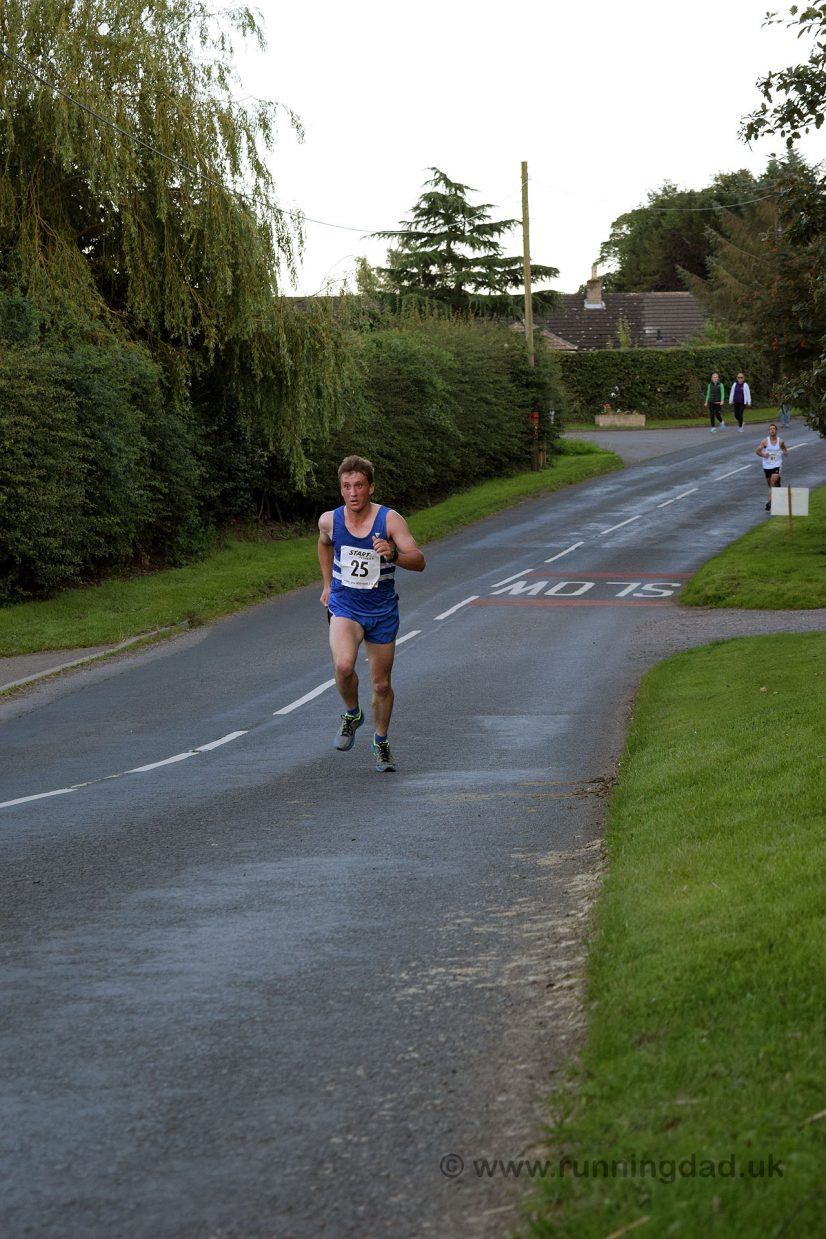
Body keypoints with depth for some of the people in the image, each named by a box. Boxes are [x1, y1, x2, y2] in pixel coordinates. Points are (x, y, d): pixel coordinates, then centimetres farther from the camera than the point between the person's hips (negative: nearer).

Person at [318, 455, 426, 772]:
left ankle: (381, 743, 34)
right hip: (344, 607, 0)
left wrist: (393, 554, -39)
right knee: (343, 666, -28)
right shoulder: (329, 520, -6)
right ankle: (352, 715, 2)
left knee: (382, 685, 10)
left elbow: (419, 562, -20)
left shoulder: (390, 520, -14)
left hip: (382, 611, 0)